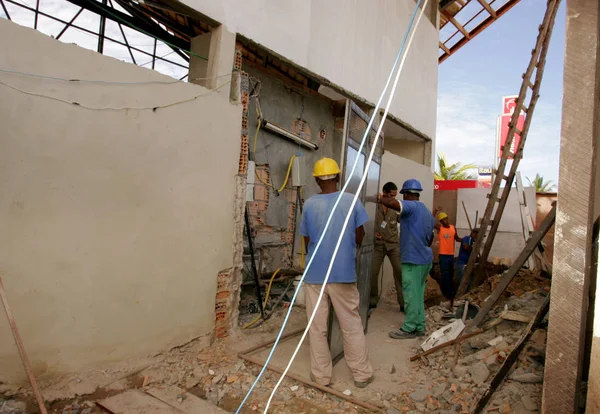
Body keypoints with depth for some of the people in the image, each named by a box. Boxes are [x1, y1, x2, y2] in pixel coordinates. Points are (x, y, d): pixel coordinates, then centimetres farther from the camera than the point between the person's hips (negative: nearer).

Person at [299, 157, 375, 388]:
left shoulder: (309, 204, -3)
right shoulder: (352, 201, -4)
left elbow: (307, 241, 4)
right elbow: (359, 238, 1)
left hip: (315, 274, 0)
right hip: (343, 273, 0)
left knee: (317, 327, 11)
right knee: (352, 325, 13)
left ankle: (321, 376, 21)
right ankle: (362, 374, 25)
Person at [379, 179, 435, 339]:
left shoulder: (412, 206, -14)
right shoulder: (428, 212, 15)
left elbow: (392, 203, -33)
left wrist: (381, 198, -15)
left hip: (413, 260, -9)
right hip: (425, 259, 9)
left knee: (411, 295, -1)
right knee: (418, 294, 15)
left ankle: (409, 329, 7)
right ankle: (419, 327, 22)